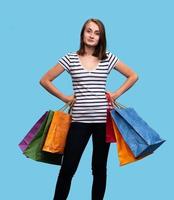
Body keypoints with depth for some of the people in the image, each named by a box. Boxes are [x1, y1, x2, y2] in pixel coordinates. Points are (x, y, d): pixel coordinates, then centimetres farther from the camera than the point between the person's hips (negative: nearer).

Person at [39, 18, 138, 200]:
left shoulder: (108, 57, 4)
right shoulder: (70, 58, 0)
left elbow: (133, 76, 13)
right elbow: (45, 80, 4)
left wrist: (116, 94, 4)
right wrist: (65, 98, 0)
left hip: (103, 119, 1)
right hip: (79, 120, -1)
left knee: (99, 168, 10)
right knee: (67, 168, -3)